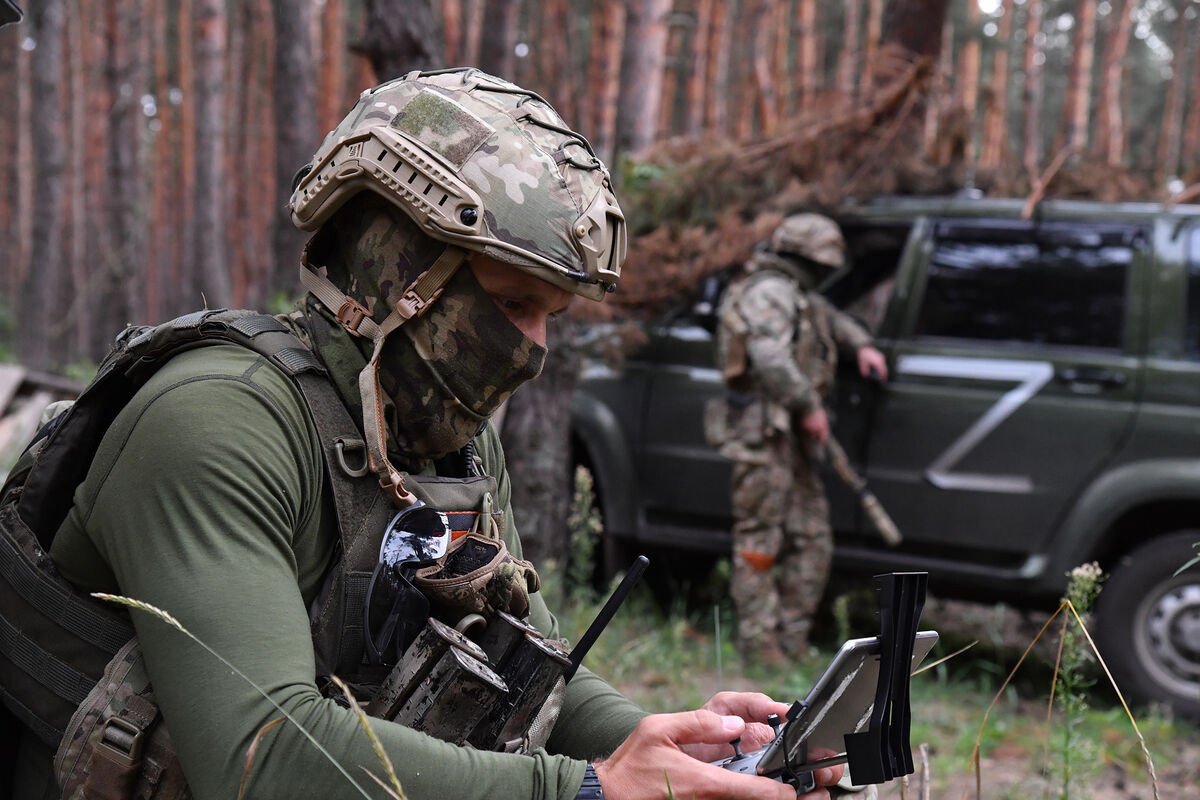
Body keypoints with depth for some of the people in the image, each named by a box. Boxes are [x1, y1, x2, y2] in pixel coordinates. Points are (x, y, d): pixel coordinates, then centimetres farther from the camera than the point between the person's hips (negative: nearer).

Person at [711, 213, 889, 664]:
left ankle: (793, 643, 15)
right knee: (760, 539, -6)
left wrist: (861, 344, 24)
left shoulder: (793, 293, 20)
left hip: (791, 438, 11)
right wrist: (810, 406, -22)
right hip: (764, 435, -11)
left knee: (811, 542, 10)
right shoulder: (770, 292, -13)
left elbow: (828, 316, 41)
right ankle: (760, 646, -2)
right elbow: (771, 357, -27)